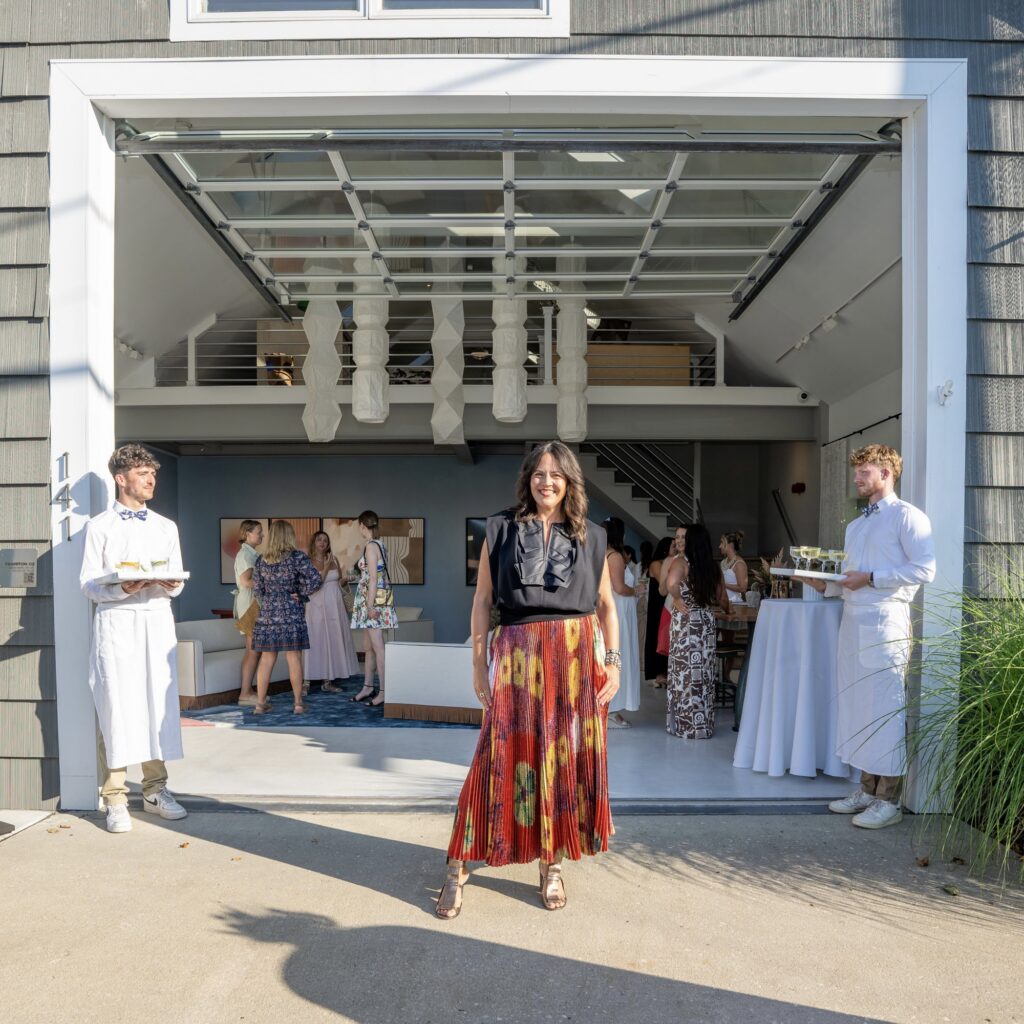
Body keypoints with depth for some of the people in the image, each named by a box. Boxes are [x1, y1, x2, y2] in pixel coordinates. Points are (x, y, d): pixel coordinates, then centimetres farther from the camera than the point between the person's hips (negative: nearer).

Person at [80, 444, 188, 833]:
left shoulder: (166, 527, 15)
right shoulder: (100, 526, 4)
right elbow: (89, 584, -1)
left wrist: (171, 584, -10)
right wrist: (123, 588, -19)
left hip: (158, 621, 3)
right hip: (116, 622, -3)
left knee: (158, 704, 4)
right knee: (116, 706, -4)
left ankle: (155, 790, 15)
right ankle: (115, 799, 4)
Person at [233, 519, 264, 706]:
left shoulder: (253, 554, 17)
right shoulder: (245, 554, -10)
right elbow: (246, 581, -20)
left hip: (256, 604, 9)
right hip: (250, 604, -9)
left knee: (252, 650, 10)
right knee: (254, 650, -9)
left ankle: (248, 691, 14)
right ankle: (245, 694, -6)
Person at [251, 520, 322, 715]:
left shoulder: (261, 560, 5)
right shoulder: (298, 557, -7)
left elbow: (257, 589, 7)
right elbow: (315, 581, -16)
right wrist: (299, 593, -3)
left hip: (267, 615, 4)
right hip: (291, 614, -3)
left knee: (267, 658, 9)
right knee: (294, 658, 2)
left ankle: (260, 703, 12)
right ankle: (298, 703, 8)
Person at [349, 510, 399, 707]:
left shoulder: (371, 546, -13)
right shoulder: (380, 545, 12)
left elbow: (373, 578, -17)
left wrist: (371, 605, -18)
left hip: (372, 600, -9)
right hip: (370, 602, 9)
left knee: (378, 647, -8)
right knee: (367, 647, 15)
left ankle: (383, 691, -7)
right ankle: (368, 687, 23)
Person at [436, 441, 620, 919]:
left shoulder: (590, 537, 8)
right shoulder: (502, 530, 4)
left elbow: (607, 604, 10)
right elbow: (482, 600, 4)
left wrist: (612, 661, 2)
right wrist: (478, 664, 0)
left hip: (577, 655, 2)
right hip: (518, 654, -2)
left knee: (569, 757, 6)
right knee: (504, 756, -1)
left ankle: (552, 864, 23)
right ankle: (459, 866, 12)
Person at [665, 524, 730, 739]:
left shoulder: (682, 562, -9)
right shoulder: (714, 566, 6)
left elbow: (671, 583, -30)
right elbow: (723, 600, 11)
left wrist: (677, 600, -12)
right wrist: (728, 611, 32)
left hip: (686, 622, -5)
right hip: (707, 622, 5)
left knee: (686, 671, 3)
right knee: (704, 671, 10)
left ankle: (686, 724, 10)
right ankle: (704, 724, 18)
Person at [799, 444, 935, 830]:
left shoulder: (906, 516, -4)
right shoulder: (855, 526, 22)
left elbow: (924, 569, -15)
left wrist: (871, 578, -17)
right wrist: (824, 585, 6)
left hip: (884, 623, -8)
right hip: (853, 621, 8)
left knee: (885, 709, -4)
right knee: (856, 707, 10)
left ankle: (888, 801, 4)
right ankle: (867, 790, 19)